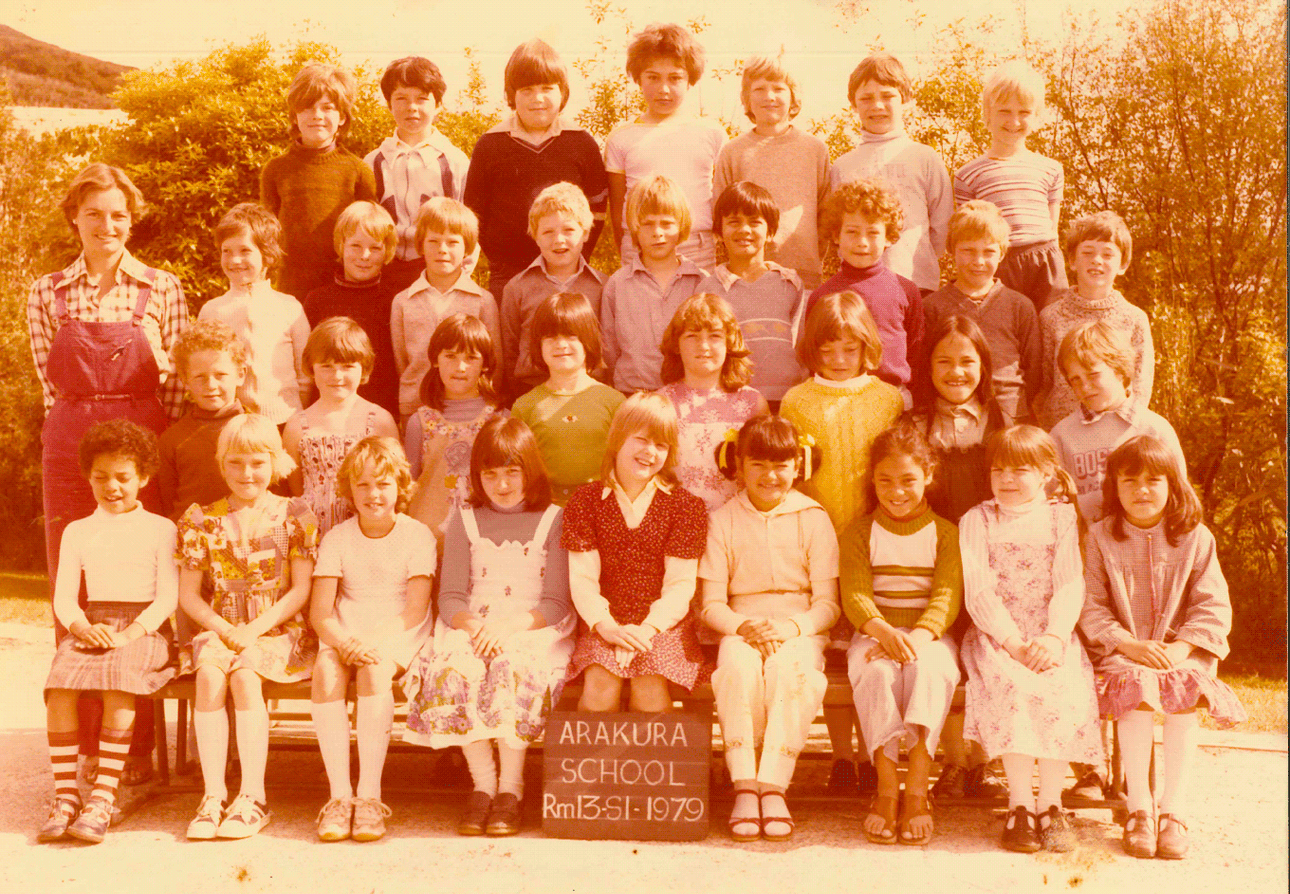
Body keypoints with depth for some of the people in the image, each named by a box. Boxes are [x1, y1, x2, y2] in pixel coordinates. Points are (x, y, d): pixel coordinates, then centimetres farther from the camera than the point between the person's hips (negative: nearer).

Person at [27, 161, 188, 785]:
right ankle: (83, 746, 12)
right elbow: (50, 383, 10)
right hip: (70, 450, 2)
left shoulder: (162, 289, 4)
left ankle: (139, 748, 8)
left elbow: (177, 387, 6)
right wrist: (78, 442, 3)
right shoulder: (48, 294, 9)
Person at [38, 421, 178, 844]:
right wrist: (84, 628, -11)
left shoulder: (160, 528, 10)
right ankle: (65, 796, -23)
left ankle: (103, 798, -31)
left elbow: (168, 596, 0)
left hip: (145, 629, -3)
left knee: (119, 684, -34)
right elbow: (64, 597, 12)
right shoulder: (77, 531, 19)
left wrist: (130, 633, -16)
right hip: (89, 627, 3)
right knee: (59, 686, -28)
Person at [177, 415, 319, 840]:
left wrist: (256, 629, -14)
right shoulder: (202, 520, 9)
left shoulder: (293, 515, 2)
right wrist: (223, 628, -9)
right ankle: (213, 795, -26)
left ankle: (253, 797, -25)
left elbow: (301, 590, -3)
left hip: (279, 629, -2)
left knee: (245, 674, -31)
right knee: (209, 674, -29)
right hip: (222, 628, 2)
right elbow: (188, 594, 9)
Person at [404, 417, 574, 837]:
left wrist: (511, 624, -20)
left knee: (512, 664, -36)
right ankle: (483, 783, -21)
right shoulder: (465, 522, 16)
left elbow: (557, 603, -2)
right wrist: (472, 624, -16)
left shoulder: (554, 521, 7)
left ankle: (511, 788, -23)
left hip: (535, 629, -2)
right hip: (472, 628, 2)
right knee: (454, 664, -32)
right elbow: (450, 597, 7)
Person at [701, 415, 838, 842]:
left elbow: (827, 603, 2)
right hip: (740, 630, 1)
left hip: (800, 632, 0)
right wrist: (744, 627, -16)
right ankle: (744, 787, -30)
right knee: (737, 663, -35)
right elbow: (711, 605, 5)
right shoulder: (722, 521, 8)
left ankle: (774, 786, -31)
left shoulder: (813, 518, 6)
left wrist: (790, 627, -17)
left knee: (790, 667, -35)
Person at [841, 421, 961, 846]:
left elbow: (948, 595, -4)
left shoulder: (945, 532, 9)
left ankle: (917, 788, -33)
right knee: (876, 670, -34)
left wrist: (919, 636, -24)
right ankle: (886, 786, -30)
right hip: (874, 632, 0)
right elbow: (854, 594, -3)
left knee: (930, 667, -35)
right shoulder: (859, 532, 10)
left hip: (930, 635, 0)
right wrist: (883, 631, -25)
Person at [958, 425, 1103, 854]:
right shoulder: (977, 520, 9)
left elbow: (1070, 585, 0)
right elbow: (978, 590, -2)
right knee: (1012, 686, -32)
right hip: (995, 636, -1)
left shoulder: (1061, 517, 11)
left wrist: (1053, 638, -18)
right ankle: (1020, 804, -24)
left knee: (1066, 689, -29)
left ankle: (1050, 803, -16)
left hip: (1050, 637, 1)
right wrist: (1013, 642, -16)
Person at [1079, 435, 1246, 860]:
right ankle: (1139, 808, -23)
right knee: (1136, 683, -32)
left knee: (1185, 686, -31)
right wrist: (1128, 644, -17)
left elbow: (1213, 606, 0)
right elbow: (1090, 607, -2)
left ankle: (1174, 810, -23)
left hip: (1182, 651, 1)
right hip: (1122, 650, 0)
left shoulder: (1195, 538, 4)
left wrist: (1182, 646, -16)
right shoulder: (1101, 537, 3)